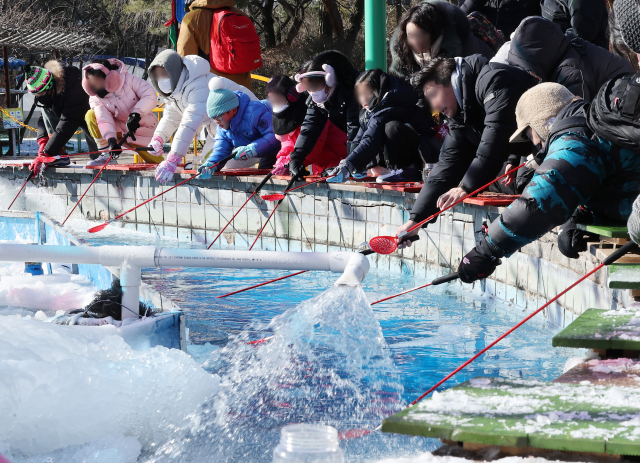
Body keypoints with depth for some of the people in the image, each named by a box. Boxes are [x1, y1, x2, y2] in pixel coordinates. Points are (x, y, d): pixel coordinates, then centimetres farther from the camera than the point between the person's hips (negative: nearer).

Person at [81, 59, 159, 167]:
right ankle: (106, 154, -15)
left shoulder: (128, 79, -17)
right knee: (91, 115, -17)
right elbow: (104, 120, -23)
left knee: (156, 162, -12)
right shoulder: (96, 99, -10)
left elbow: (150, 96, -24)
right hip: (121, 131, 2)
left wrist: (135, 114, -36)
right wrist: (111, 140, -39)